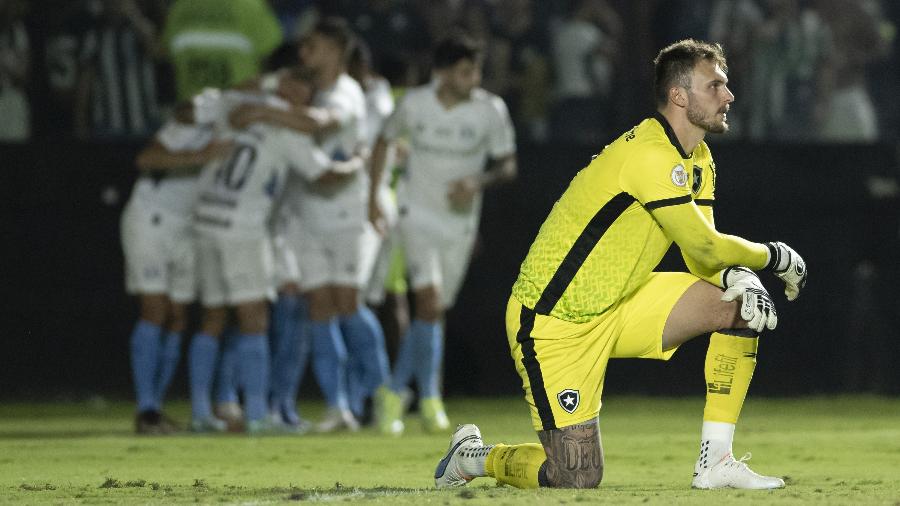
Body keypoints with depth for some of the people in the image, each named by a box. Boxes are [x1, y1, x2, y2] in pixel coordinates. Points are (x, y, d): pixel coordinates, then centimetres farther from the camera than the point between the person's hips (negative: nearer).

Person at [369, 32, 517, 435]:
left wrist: (479, 182, -23)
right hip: (418, 214, -2)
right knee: (429, 301, -19)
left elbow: (508, 165, -2)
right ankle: (430, 397, -8)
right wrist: (374, 197, 7)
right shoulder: (414, 104, -10)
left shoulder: (490, 110, -10)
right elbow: (384, 141, 9)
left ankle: (394, 392, 23)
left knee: (435, 311, 7)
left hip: (460, 219, 2)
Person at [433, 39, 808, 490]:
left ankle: (715, 462, -2)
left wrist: (737, 275, -17)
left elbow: (702, 255, 5)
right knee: (578, 480, -13)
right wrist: (773, 256, -8)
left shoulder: (698, 162, 8)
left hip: (618, 307, 9)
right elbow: (704, 247, -23)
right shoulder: (651, 155, -23)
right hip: (552, 323, -9)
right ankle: (472, 457, 17)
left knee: (742, 304, -5)